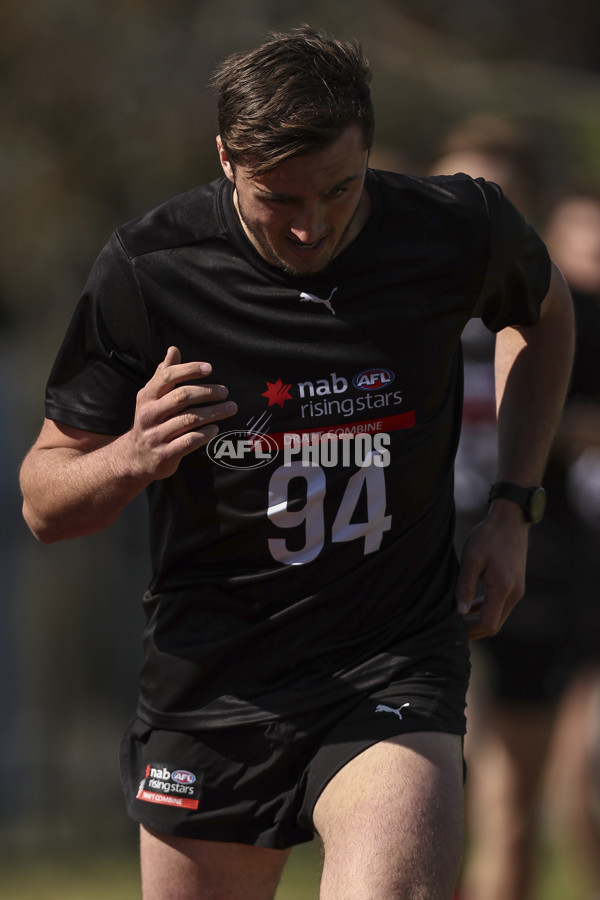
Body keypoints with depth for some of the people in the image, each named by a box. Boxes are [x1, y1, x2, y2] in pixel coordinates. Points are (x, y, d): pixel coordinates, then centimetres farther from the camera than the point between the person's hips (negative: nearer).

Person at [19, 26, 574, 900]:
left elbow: (545, 311, 19)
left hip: (396, 664, -1)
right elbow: (44, 505, -2)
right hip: (211, 685, 1)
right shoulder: (149, 271, -11)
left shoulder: (457, 231, -7)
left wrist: (513, 504, 9)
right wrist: (131, 458, -25)